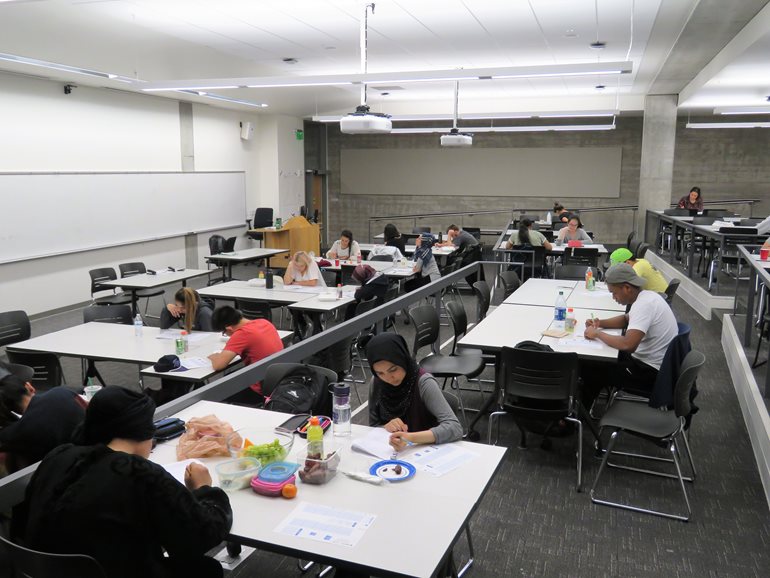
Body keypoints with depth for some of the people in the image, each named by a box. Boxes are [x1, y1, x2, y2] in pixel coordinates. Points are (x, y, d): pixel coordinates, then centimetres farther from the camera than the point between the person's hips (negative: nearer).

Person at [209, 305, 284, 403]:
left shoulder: (242, 333, -22)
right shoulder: (264, 322, 0)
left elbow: (218, 365, -24)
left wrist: (213, 357, -2)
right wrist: (230, 350, 10)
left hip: (261, 392, -8)